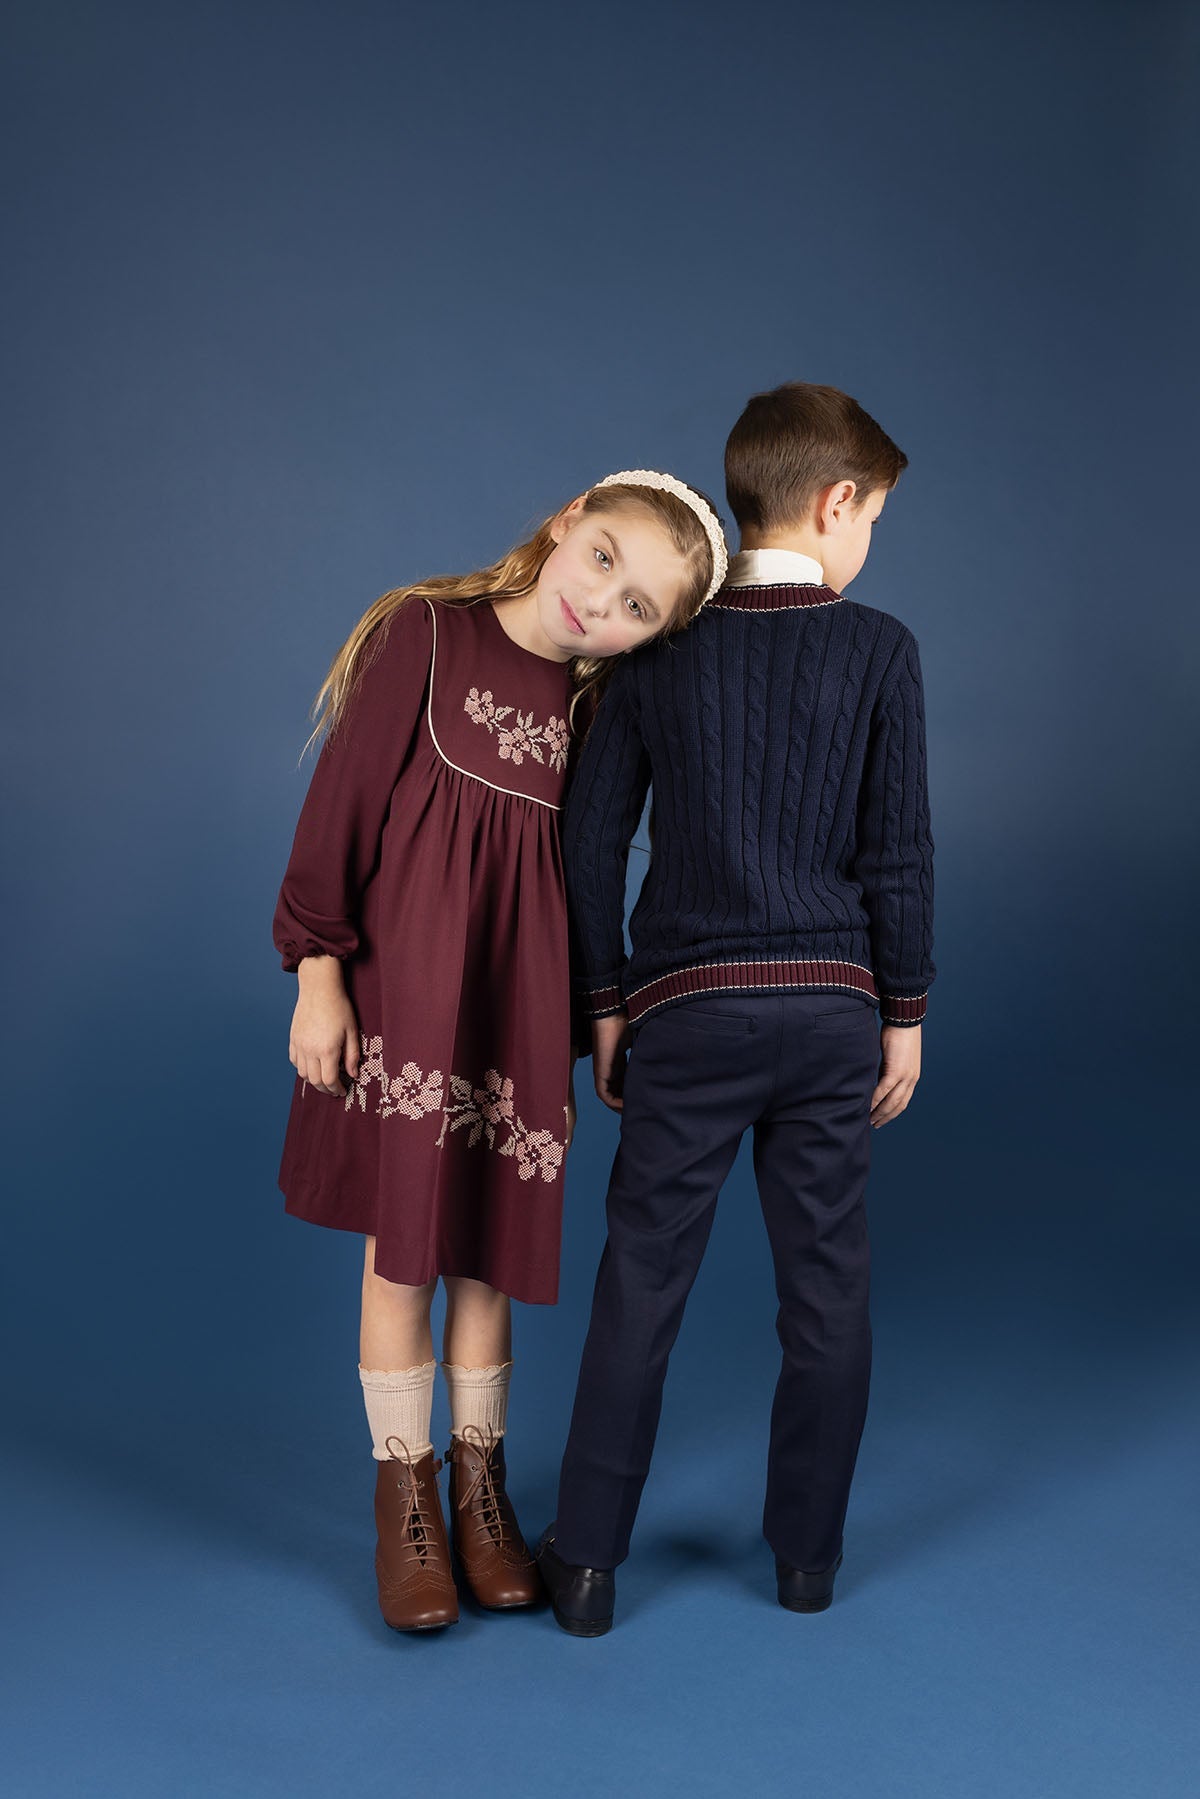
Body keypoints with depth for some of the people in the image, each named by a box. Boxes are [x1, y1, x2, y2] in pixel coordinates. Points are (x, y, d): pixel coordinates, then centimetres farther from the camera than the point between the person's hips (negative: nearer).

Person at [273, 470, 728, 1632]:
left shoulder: (600, 709, 4)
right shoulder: (423, 633, -7)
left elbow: (586, 881, 10)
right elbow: (341, 799, -7)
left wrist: (578, 1046, 12)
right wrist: (318, 970, -10)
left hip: (518, 1004, 3)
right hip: (403, 992, -3)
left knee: (488, 1246, 11)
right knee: (401, 1248, 5)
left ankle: (479, 1486, 30)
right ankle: (404, 1503, 22)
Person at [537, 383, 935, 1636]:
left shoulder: (659, 648, 1)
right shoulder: (877, 650, -4)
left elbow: (593, 837, 0)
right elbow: (898, 852, -5)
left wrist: (607, 1003, 8)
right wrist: (904, 1014, 5)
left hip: (686, 1010, 1)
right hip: (830, 1007, 0)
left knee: (640, 1281, 8)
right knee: (825, 1281, 12)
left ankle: (588, 1560, 14)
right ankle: (808, 1550, 24)